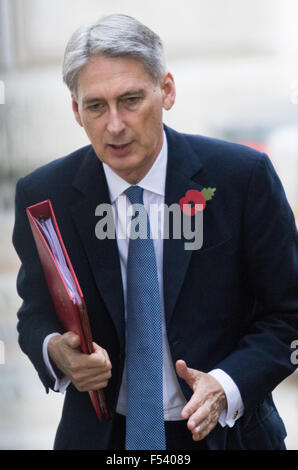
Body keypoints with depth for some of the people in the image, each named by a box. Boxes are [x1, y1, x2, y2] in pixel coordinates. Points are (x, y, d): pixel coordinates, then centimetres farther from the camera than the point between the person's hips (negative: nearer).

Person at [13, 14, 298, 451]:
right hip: (100, 434, 1)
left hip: (221, 430, -1)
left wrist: (228, 385, -24)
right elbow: (36, 315, 2)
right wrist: (56, 351, -21)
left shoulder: (243, 176, -13)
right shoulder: (43, 196, -8)